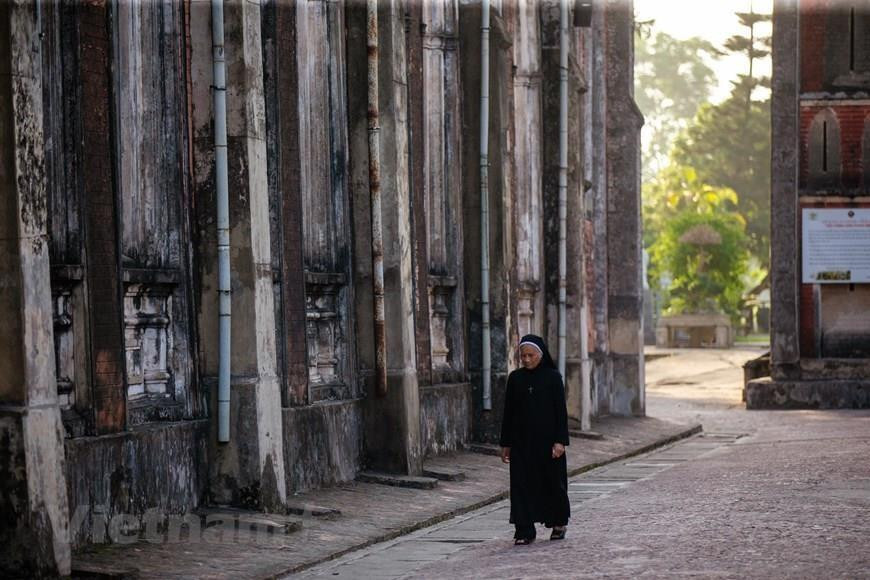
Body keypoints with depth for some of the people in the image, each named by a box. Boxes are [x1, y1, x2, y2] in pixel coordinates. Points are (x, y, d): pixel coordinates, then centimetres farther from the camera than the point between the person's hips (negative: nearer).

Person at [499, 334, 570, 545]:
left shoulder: (553, 377, -4)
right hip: (522, 441, 2)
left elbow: (561, 410, -5)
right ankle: (524, 531, -1)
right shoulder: (515, 378, 5)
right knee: (522, 484, -3)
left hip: (547, 439, -2)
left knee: (553, 480, 7)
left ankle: (559, 523, 27)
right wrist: (506, 444, 5)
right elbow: (508, 412, 7)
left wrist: (560, 441, -13)